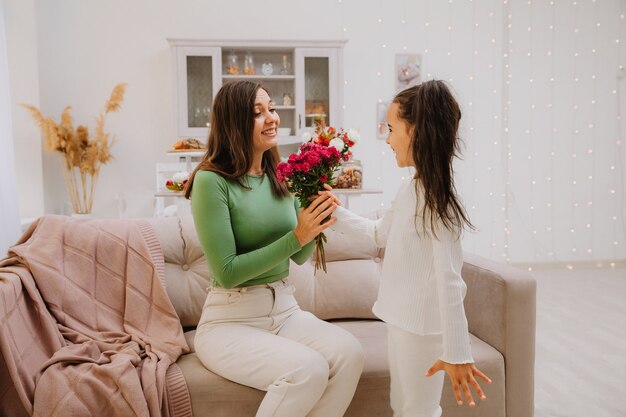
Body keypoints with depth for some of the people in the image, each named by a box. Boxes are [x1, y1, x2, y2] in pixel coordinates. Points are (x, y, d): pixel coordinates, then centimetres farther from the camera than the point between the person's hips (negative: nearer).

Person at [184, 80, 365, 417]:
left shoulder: (281, 177, 6)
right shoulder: (211, 181, -13)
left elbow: (300, 258, 11)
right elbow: (226, 273, -17)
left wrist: (314, 223, -9)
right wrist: (296, 237, -21)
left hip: (285, 309, 6)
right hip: (230, 320, -5)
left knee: (349, 353, -21)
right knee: (308, 370, -28)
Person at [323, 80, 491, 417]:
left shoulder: (436, 198, -23)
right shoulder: (410, 190, 5)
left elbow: (449, 280, -24)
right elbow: (380, 234, 21)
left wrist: (457, 353, -23)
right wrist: (336, 215, 13)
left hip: (422, 326, -9)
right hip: (403, 318, 9)